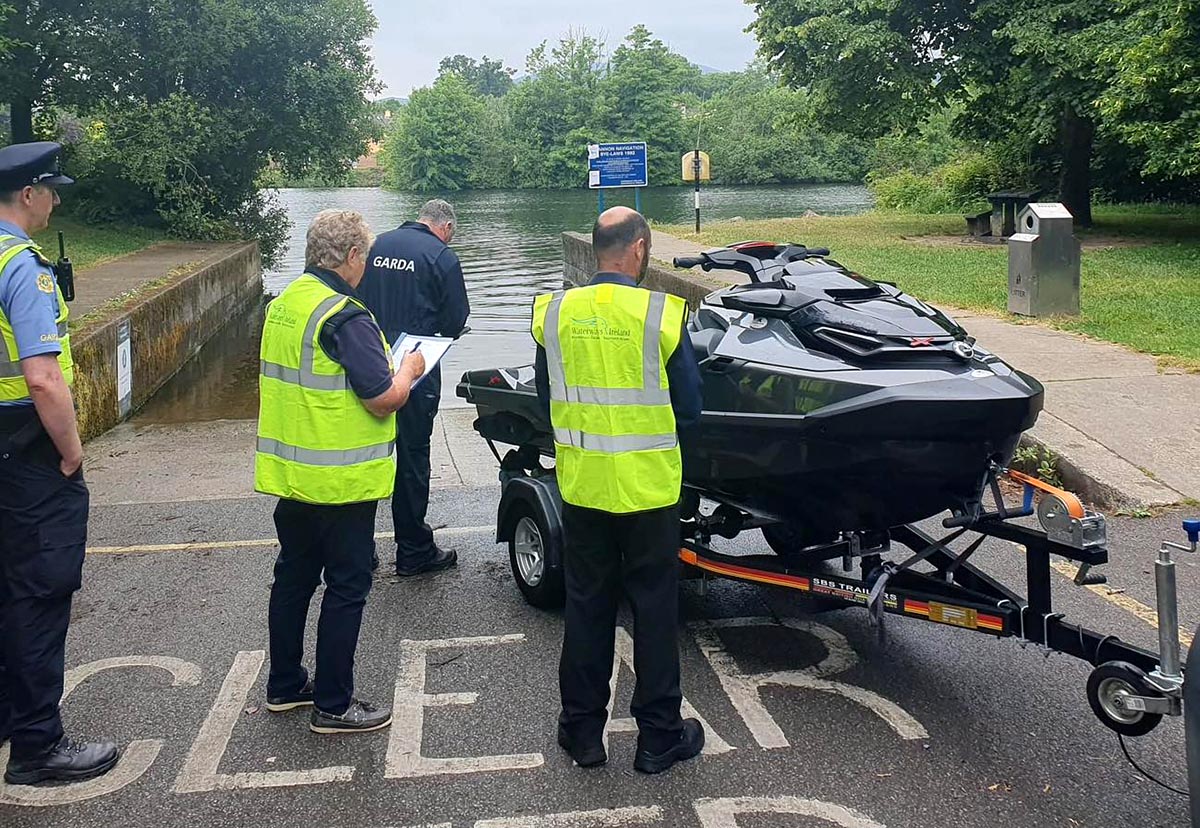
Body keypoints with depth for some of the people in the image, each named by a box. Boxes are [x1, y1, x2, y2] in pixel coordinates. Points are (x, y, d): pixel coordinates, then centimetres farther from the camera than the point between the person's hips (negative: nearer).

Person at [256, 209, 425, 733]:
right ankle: (333, 705, 11)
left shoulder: (283, 303, 7)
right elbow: (385, 397, -24)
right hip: (341, 480, -9)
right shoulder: (345, 317, -21)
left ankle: (285, 685, 32)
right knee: (346, 587, 3)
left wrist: (385, 361, 16)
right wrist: (409, 368, -4)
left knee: (294, 576, 19)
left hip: (290, 472, 9)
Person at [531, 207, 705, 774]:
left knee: (586, 607, 15)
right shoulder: (660, 313, -13)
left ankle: (583, 731, 26)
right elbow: (689, 408, -7)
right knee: (654, 609, 10)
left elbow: (546, 400, 7)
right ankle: (658, 737, 21)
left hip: (581, 486, 3)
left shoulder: (555, 313, -3)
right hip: (648, 487, -3)